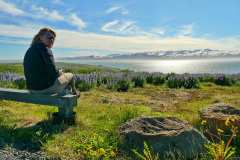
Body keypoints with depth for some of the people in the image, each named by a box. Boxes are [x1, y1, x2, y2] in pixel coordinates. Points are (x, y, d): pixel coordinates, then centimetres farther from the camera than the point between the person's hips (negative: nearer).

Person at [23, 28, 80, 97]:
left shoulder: (29, 50, 10)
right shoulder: (45, 49, -16)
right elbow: (53, 72, -21)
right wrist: (59, 73, 3)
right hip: (46, 87, -8)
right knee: (70, 75, 15)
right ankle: (73, 92, 41)